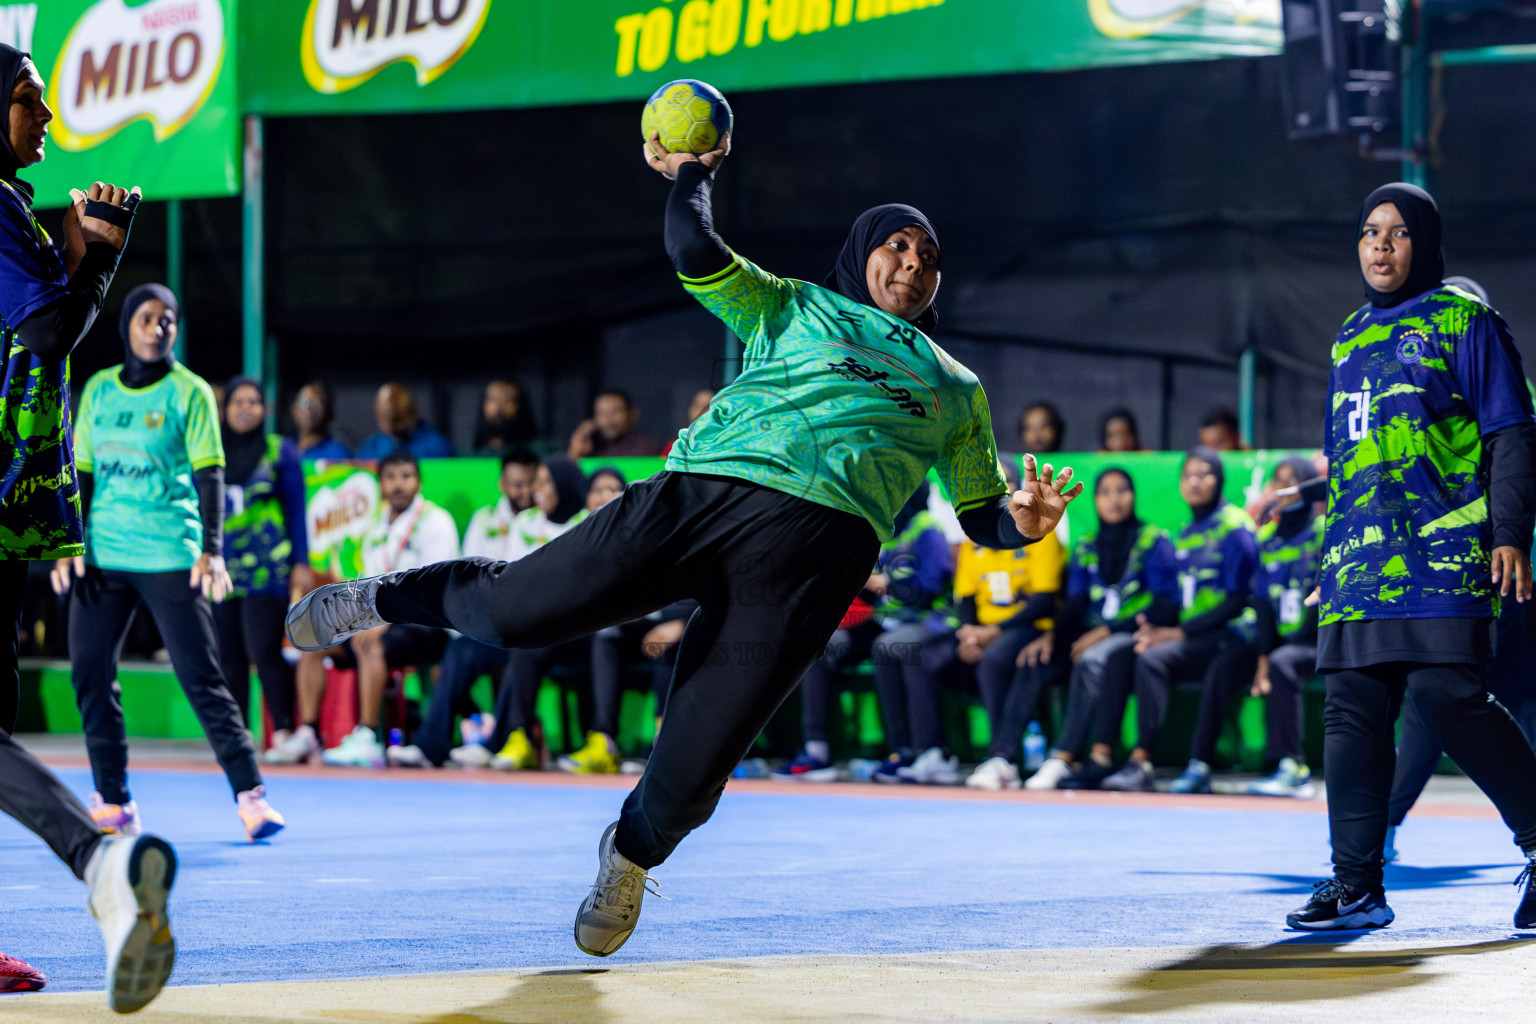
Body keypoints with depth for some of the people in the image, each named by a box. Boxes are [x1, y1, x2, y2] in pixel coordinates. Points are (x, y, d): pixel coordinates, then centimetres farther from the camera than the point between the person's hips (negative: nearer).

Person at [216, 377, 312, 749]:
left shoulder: (280, 451, 6)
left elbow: (296, 510, 6)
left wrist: (301, 563, 0)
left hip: (266, 566, -3)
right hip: (221, 563, 3)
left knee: (264, 651, -13)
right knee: (228, 655, 3)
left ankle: (284, 729, -7)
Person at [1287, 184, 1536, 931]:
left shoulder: (1463, 320, 3)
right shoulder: (1351, 338, 22)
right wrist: (1332, 559, 23)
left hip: (1444, 554, -6)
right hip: (1361, 559, 6)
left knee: (1449, 699, -15)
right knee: (1352, 710, 0)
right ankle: (1357, 883, 3)